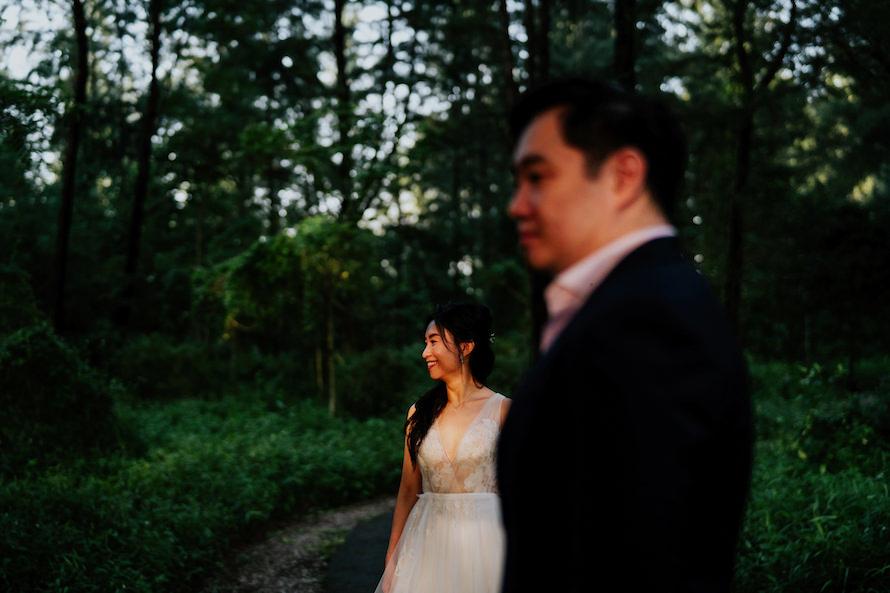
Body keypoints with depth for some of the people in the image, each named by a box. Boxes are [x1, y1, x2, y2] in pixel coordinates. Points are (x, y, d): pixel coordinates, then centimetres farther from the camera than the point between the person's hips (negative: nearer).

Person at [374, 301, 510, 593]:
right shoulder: (420, 413, 4)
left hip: (484, 543, -3)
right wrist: (392, 561, 4)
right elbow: (408, 491, 7)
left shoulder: (503, 410, -5)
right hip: (429, 542, 3)